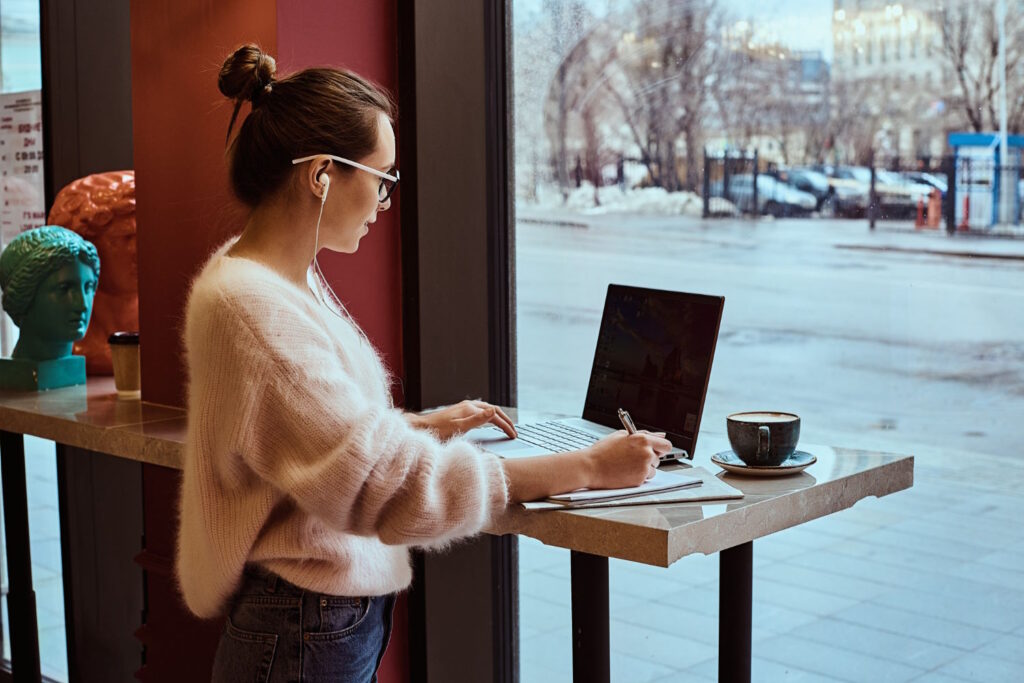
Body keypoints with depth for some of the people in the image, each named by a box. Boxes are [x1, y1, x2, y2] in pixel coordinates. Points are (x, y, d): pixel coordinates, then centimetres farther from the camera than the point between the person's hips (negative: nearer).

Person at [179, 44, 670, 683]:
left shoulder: (294, 277, 6)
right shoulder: (252, 307, -25)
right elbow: (396, 485, -27)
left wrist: (425, 425, 13)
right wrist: (590, 467, -22)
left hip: (350, 610, 9)